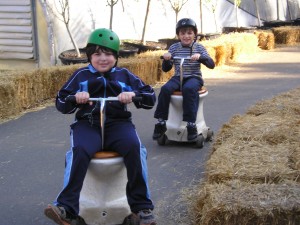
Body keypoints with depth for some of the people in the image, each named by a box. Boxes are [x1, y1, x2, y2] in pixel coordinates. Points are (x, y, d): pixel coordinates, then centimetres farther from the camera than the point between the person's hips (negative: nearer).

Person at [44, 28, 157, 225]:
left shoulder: (125, 75, 15)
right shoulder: (81, 75, 15)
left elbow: (150, 98, 10)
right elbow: (61, 104, 11)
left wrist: (134, 95, -12)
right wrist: (75, 98, -12)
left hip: (118, 122, 0)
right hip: (88, 123, 0)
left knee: (134, 147, -32)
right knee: (79, 151, -34)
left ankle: (142, 208, -24)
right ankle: (67, 209, -36)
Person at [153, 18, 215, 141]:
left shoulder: (199, 47, 2)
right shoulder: (174, 47, 7)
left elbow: (211, 65, -8)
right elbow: (166, 69, 9)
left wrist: (200, 57, -28)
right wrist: (166, 59, -14)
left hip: (194, 77, -2)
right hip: (178, 77, 2)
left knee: (188, 89, -36)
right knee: (165, 89, -28)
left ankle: (191, 124, -33)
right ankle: (161, 123, -20)